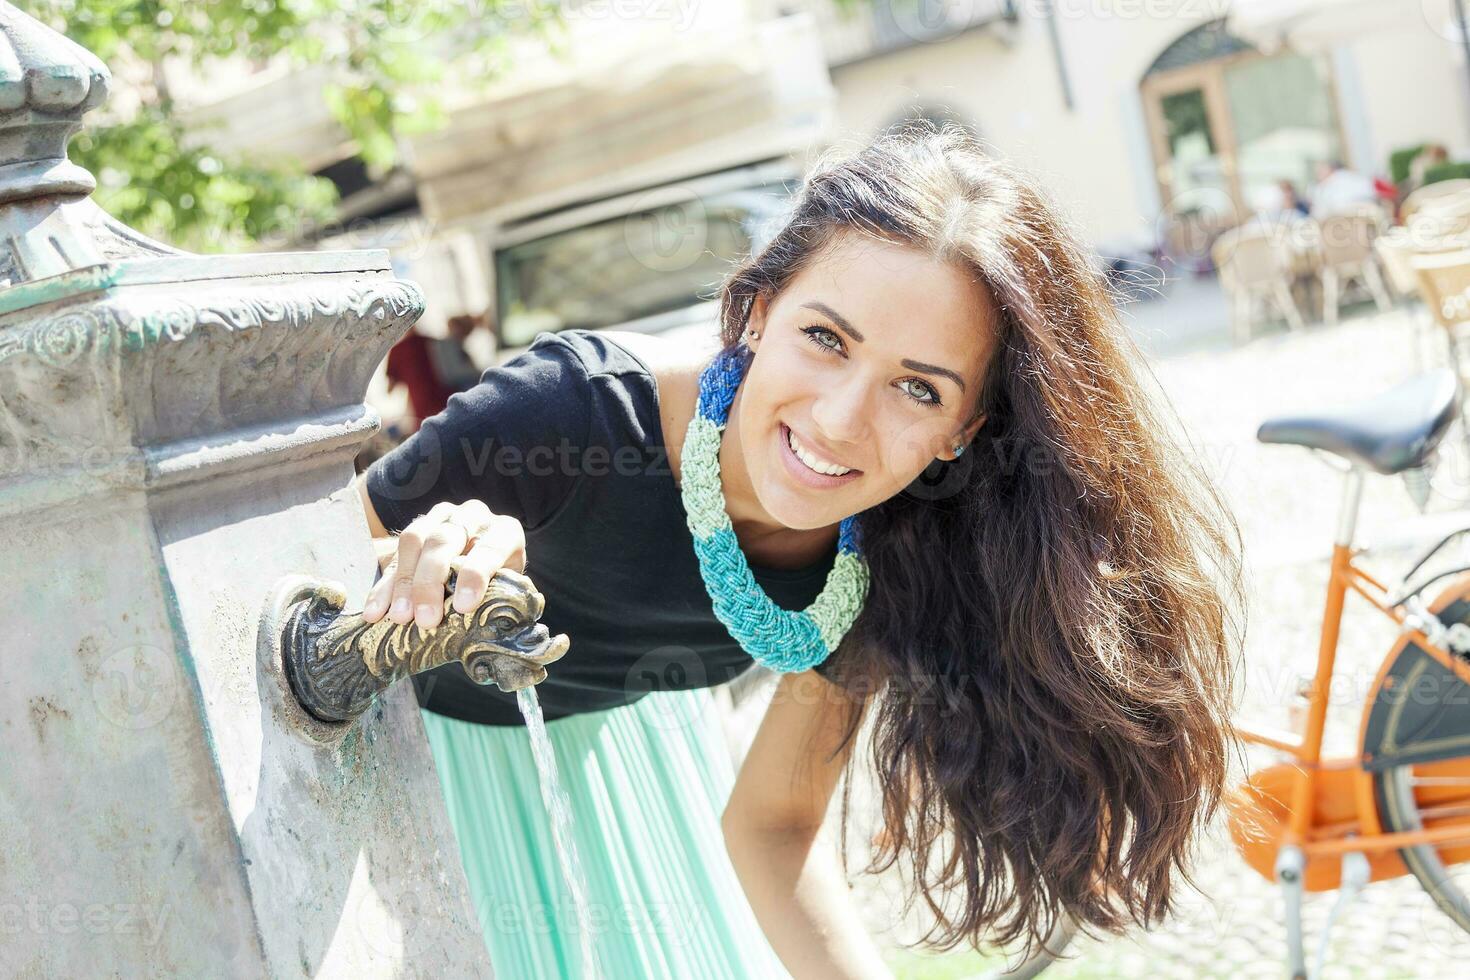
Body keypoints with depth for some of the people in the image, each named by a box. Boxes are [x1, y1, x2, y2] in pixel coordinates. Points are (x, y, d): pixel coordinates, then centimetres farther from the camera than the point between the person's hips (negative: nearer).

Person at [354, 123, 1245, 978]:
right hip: (436, 726, -3)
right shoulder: (574, 408, -39)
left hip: (630, 715, 3)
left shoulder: (889, 567, -25)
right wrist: (428, 572, -46)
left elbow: (767, 823, -14)